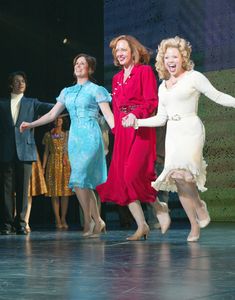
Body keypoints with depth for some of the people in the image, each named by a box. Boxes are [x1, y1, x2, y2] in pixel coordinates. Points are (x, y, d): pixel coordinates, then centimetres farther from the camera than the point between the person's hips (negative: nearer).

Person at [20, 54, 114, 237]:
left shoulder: (96, 90, 2)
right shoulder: (67, 92, 17)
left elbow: (108, 115, -5)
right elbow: (52, 115, 18)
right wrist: (31, 124, 8)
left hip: (90, 138, -6)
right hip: (74, 138, 6)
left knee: (79, 179, -17)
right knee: (85, 183, 3)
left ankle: (88, 222, -8)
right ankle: (98, 222, 11)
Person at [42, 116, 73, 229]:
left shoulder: (67, 134, 10)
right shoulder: (48, 135, 9)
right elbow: (46, 152, 8)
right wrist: (43, 167, 1)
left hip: (65, 165, 1)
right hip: (53, 164, -1)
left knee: (65, 192, -2)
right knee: (54, 192, -3)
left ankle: (63, 219, 4)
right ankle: (58, 220, 0)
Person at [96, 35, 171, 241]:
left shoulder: (144, 71, 1)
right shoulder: (117, 78, 20)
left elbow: (152, 102, -8)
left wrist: (136, 115, -22)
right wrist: (116, 129, 10)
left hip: (140, 129, -7)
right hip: (122, 132, 7)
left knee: (134, 174, -20)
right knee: (121, 178, -2)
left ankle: (160, 207, 6)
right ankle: (142, 226, 3)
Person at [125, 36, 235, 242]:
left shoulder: (193, 77, 2)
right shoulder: (163, 86, 19)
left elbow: (217, 96, -2)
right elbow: (161, 118, 21)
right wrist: (137, 122, 14)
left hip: (190, 130, -6)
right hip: (173, 133, 6)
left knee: (181, 171, -27)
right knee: (178, 180, -1)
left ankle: (199, 204, -1)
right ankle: (194, 226, 7)